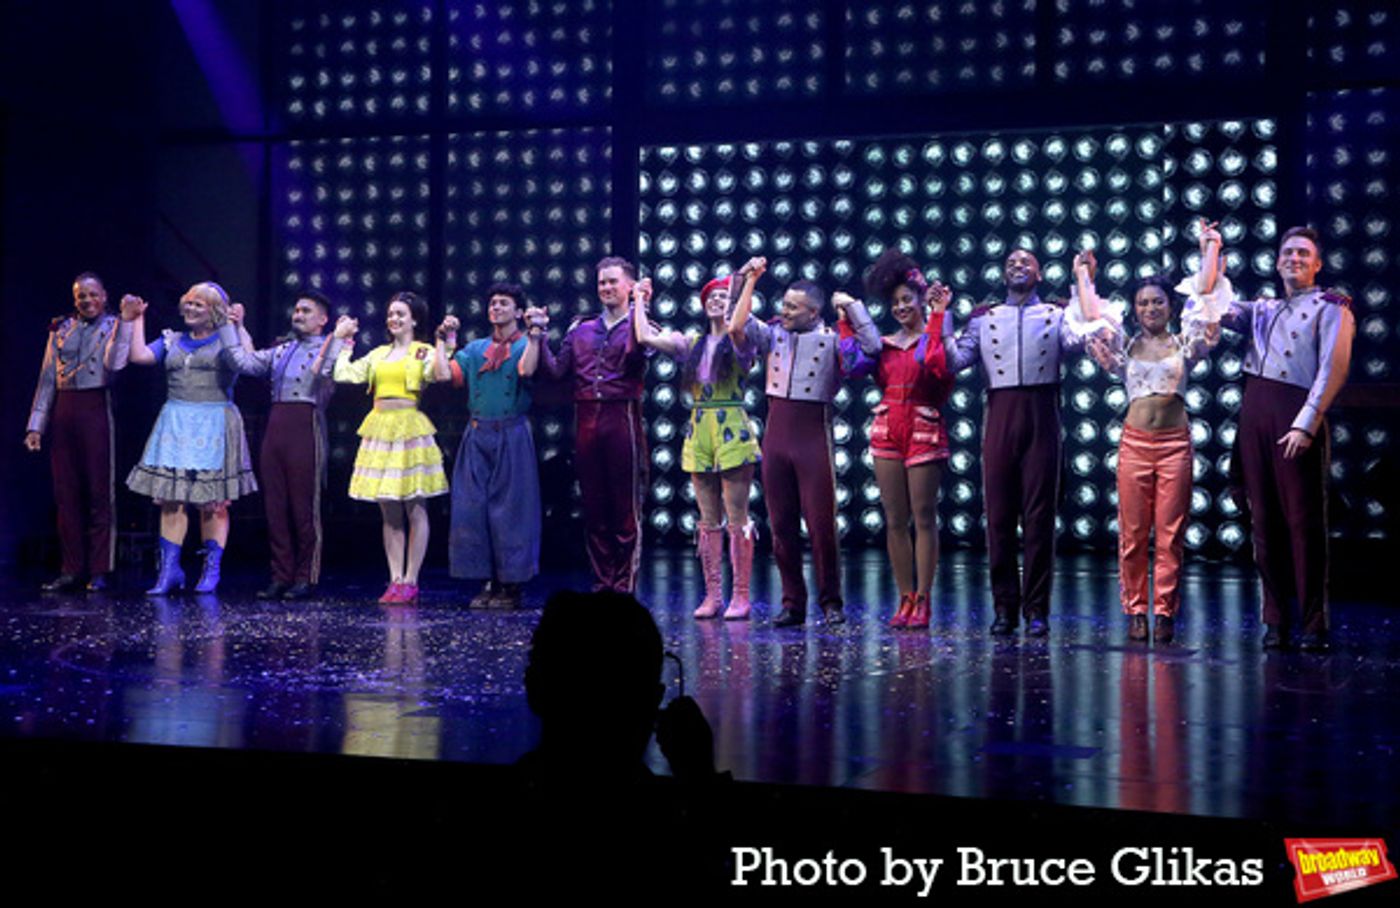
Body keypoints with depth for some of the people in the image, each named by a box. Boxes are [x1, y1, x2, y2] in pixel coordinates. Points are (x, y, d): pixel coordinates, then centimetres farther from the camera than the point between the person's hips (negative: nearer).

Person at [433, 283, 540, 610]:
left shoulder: (526, 345, 4)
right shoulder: (476, 348, 17)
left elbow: (526, 370, -18)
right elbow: (445, 375, 7)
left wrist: (536, 335, -16)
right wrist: (444, 341, 12)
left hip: (511, 434, -5)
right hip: (477, 434, 5)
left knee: (510, 507, -3)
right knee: (471, 506, 1)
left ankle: (511, 585, 3)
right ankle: (487, 582, 9)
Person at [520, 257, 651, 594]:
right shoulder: (580, 330, 18)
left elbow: (636, 353, -18)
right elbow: (555, 370, 10)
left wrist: (639, 307, -19)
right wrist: (539, 334, 6)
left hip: (622, 419, -5)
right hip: (587, 422, 5)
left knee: (626, 509, -3)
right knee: (594, 509, 8)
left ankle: (624, 586, 2)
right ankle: (601, 583, 16)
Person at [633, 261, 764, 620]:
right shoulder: (692, 344, 16)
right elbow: (645, 336, 10)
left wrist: (749, 280, -22)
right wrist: (640, 300, 21)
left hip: (732, 431, -5)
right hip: (698, 432, 5)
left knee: (737, 518, -5)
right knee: (708, 520, 6)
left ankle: (741, 596, -2)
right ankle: (712, 594, 9)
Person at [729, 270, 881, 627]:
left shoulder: (831, 339, 0)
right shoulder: (774, 334, 10)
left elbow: (872, 346, -11)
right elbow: (737, 328, -1)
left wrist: (851, 305, -6)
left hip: (813, 436, -4)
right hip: (776, 434, 4)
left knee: (821, 524, -5)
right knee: (781, 525, 6)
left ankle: (830, 602, 6)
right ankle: (792, 603, 14)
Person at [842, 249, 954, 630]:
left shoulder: (934, 338, 2)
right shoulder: (883, 344, 15)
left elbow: (938, 365, -19)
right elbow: (855, 364, 0)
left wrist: (938, 316, -15)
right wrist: (846, 323, 6)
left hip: (924, 431, -4)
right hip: (886, 431, 5)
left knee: (924, 518, -3)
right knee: (894, 520, 4)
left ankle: (922, 601, 1)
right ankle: (906, 598, 11)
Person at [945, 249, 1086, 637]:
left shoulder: (1056, 313, 11)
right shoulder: (984, 317, 15)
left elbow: (1078, 339, -10)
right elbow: (956, 359, 5)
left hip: (1041, 415, -1)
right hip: (1000, 415, 2)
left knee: (1039, 515, -1)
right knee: (999, 514, 1)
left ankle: (1036, 609, 4)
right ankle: (1005, 607, 9)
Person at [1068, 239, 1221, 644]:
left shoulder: (1184, 344, 8)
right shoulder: (1125, 345, 10)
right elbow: (1092, 317, 3)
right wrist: (1083, 274, 14)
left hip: (1175, 442, -1)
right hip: (1134, 441, 1)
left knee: (1170, 533, 0)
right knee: (1132, 533, 1)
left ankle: (1164, 613, 5)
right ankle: (1136, 612, 9)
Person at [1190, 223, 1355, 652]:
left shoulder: (1331, 306, 6)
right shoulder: (1261, 310, 23)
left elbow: (1334, 369, -5)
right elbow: (1209, 304, 20)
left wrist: (1307, 424, -14)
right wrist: (1211, 252, 25)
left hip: (1297, 411, -5)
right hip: (1255, 410, 5)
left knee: (1303, 519, -6)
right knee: (1265, 519, 3)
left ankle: (1313, 626, -3)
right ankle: (1275, 622, 8)